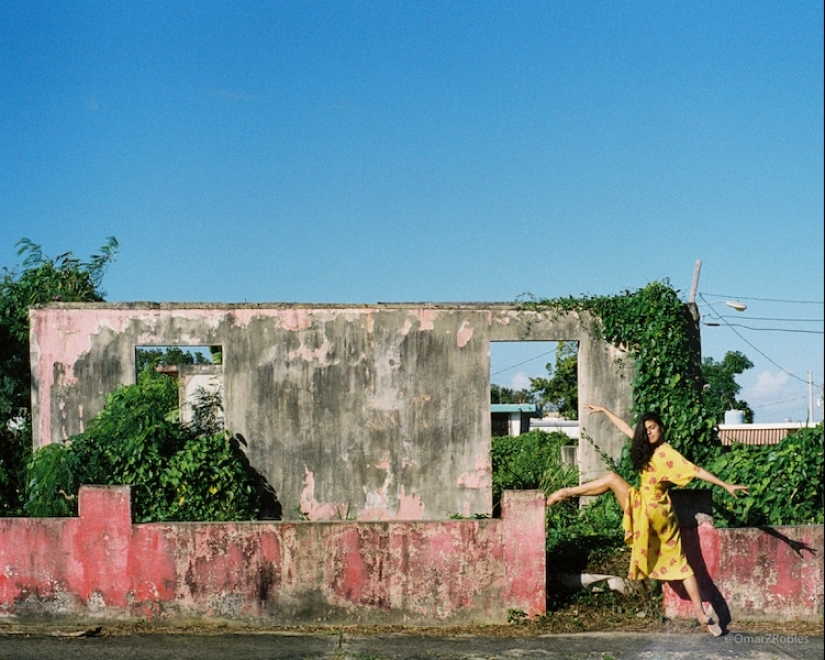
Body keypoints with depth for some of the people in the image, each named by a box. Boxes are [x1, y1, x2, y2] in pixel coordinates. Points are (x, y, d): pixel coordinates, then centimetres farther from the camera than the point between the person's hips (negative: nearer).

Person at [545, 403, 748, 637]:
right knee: (678, 563, 3)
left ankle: (567, 493, 14)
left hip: (649, 510, -8)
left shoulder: (667, 453, -13)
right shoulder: (648, 447, 10)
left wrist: (726, 486, -22)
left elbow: (696, 471, -18)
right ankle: (701, 613, -1)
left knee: (612, 478, 4)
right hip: (660, 513, 8)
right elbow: (625, 427, 20)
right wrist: (603, 410, 24)